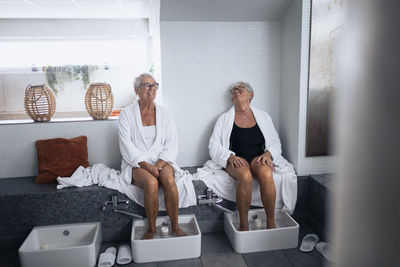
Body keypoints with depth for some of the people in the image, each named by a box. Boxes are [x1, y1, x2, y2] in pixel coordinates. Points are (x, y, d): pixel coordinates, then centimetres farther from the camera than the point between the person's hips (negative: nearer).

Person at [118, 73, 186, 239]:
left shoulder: (164, 113, 12)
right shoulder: (127, 114, 5)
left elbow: (172, 143, 3)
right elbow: (127, 146, -5)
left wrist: (159, 163, -13)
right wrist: (145, 165, -18)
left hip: (161, 161, 2)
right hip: (137, 164, -1)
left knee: (169, 179, -31)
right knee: (151, 182, -32)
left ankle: (175, 227, -16)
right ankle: (151, 229, -14)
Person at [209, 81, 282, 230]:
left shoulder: (263, 116, 17)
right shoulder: (224, 119, 12)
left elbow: (275, 142, 15)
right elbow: (214, 147, 5)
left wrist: (268, 153, -7)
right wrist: (229, 156, -14)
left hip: (258, 158, 1)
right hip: (235, 160, -1)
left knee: (266, 174, -34)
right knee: (245, 176, -36)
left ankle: (271, 223, -21)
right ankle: (243, 225, -23)